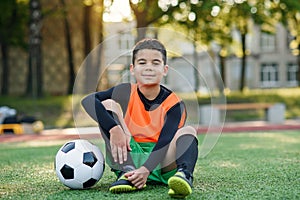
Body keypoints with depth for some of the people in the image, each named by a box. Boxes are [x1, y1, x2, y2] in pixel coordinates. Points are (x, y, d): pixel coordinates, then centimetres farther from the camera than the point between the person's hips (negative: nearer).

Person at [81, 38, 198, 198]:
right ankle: (127, 173, -31)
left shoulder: (174, 104, -5)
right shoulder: (126, 93, -2)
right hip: (129, 157, 1)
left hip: (159, 162, -1)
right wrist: (114, 129, -34)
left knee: (188, 131, -21)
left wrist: (146, 169, -39)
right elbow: (87, 100, -18)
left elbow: (165, 141, -21)